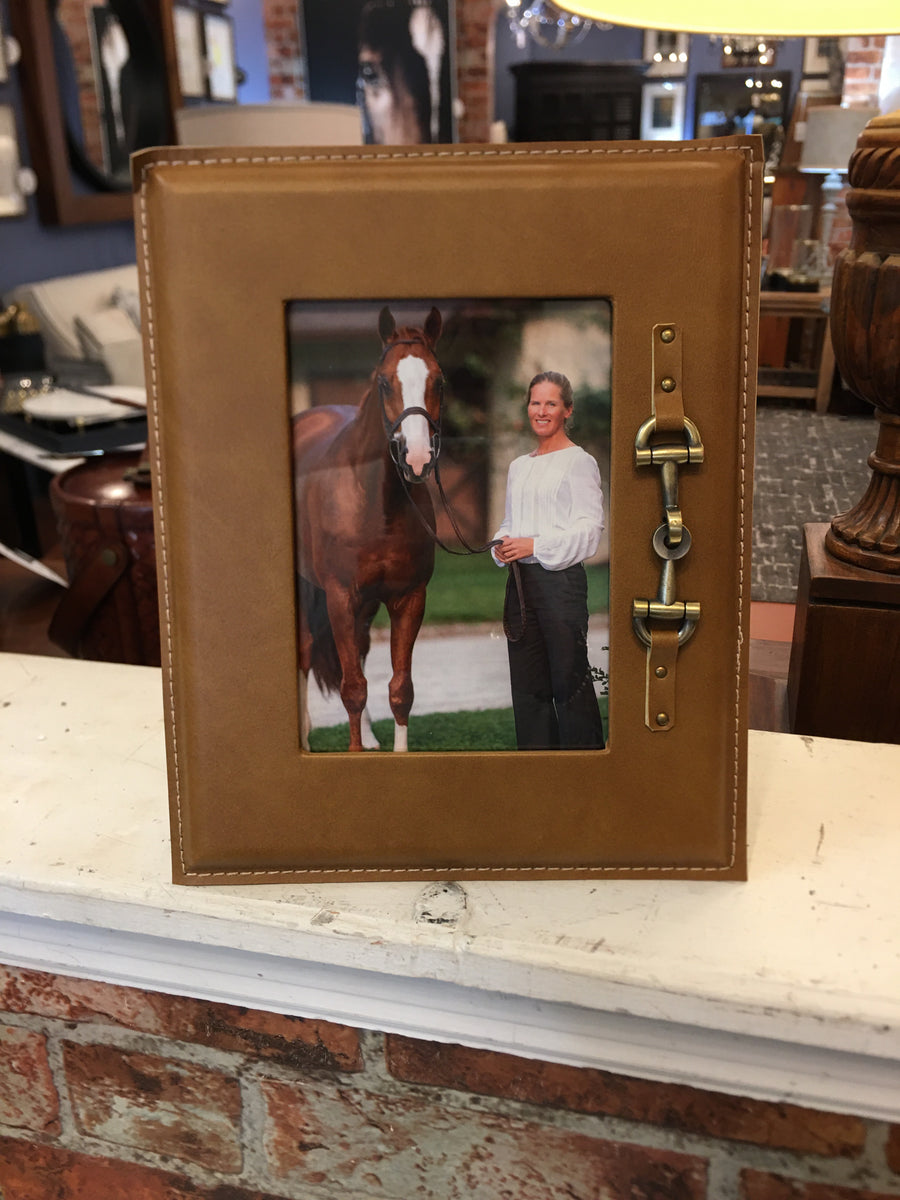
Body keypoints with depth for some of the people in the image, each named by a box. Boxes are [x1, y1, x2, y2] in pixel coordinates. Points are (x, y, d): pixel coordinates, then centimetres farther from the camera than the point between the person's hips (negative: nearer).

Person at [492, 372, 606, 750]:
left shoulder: (579, 461, -3)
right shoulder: (519, 466, 18)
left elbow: (589, 528, -11)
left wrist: (535, 545, -18)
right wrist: (501, 545, 3)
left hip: (561, 577, -7)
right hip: (520, 579, 7)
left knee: (569, 681, -6)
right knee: (527, 682, 11)